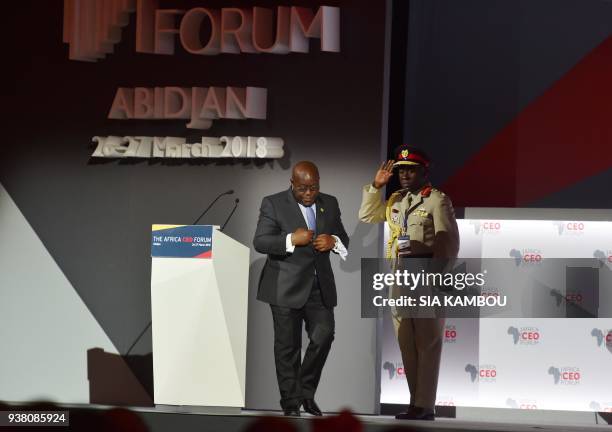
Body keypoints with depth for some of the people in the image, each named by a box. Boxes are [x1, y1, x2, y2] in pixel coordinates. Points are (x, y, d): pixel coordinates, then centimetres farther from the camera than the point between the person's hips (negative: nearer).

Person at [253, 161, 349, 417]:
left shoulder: (329, 204, 12)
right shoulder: (273, 204, -2)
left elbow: (343, 240, 19)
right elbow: (260, 242, -9)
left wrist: (333, 241, -5)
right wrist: (291, 240, -23)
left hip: (319, 287, 3)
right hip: (286, 288, -3)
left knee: (323, 335, -10)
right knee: (287, 345, 0)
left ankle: (306, 392, 9)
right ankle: (291, 403, 9)